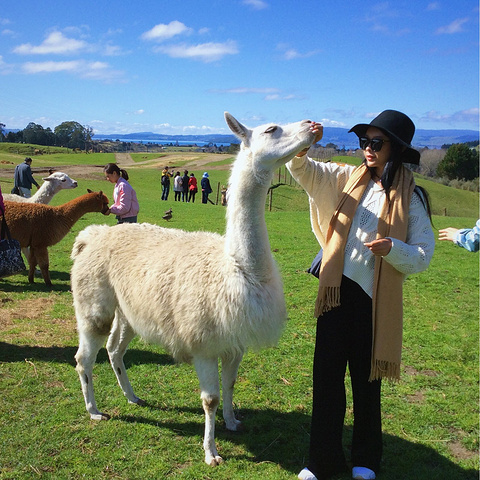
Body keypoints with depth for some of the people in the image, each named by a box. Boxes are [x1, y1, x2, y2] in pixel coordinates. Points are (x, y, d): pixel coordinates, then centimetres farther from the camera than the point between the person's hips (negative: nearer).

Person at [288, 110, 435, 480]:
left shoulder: (410, 199, -5)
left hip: (374, 300, -3)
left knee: (366, 380, 11)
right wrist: (303, 145, -21)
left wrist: (391, 248, -25)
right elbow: (304, 171, 0)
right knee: (326, 375, 8)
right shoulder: (348, 179, 6)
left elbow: (423, 255, -5)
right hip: (336, 292, 3)